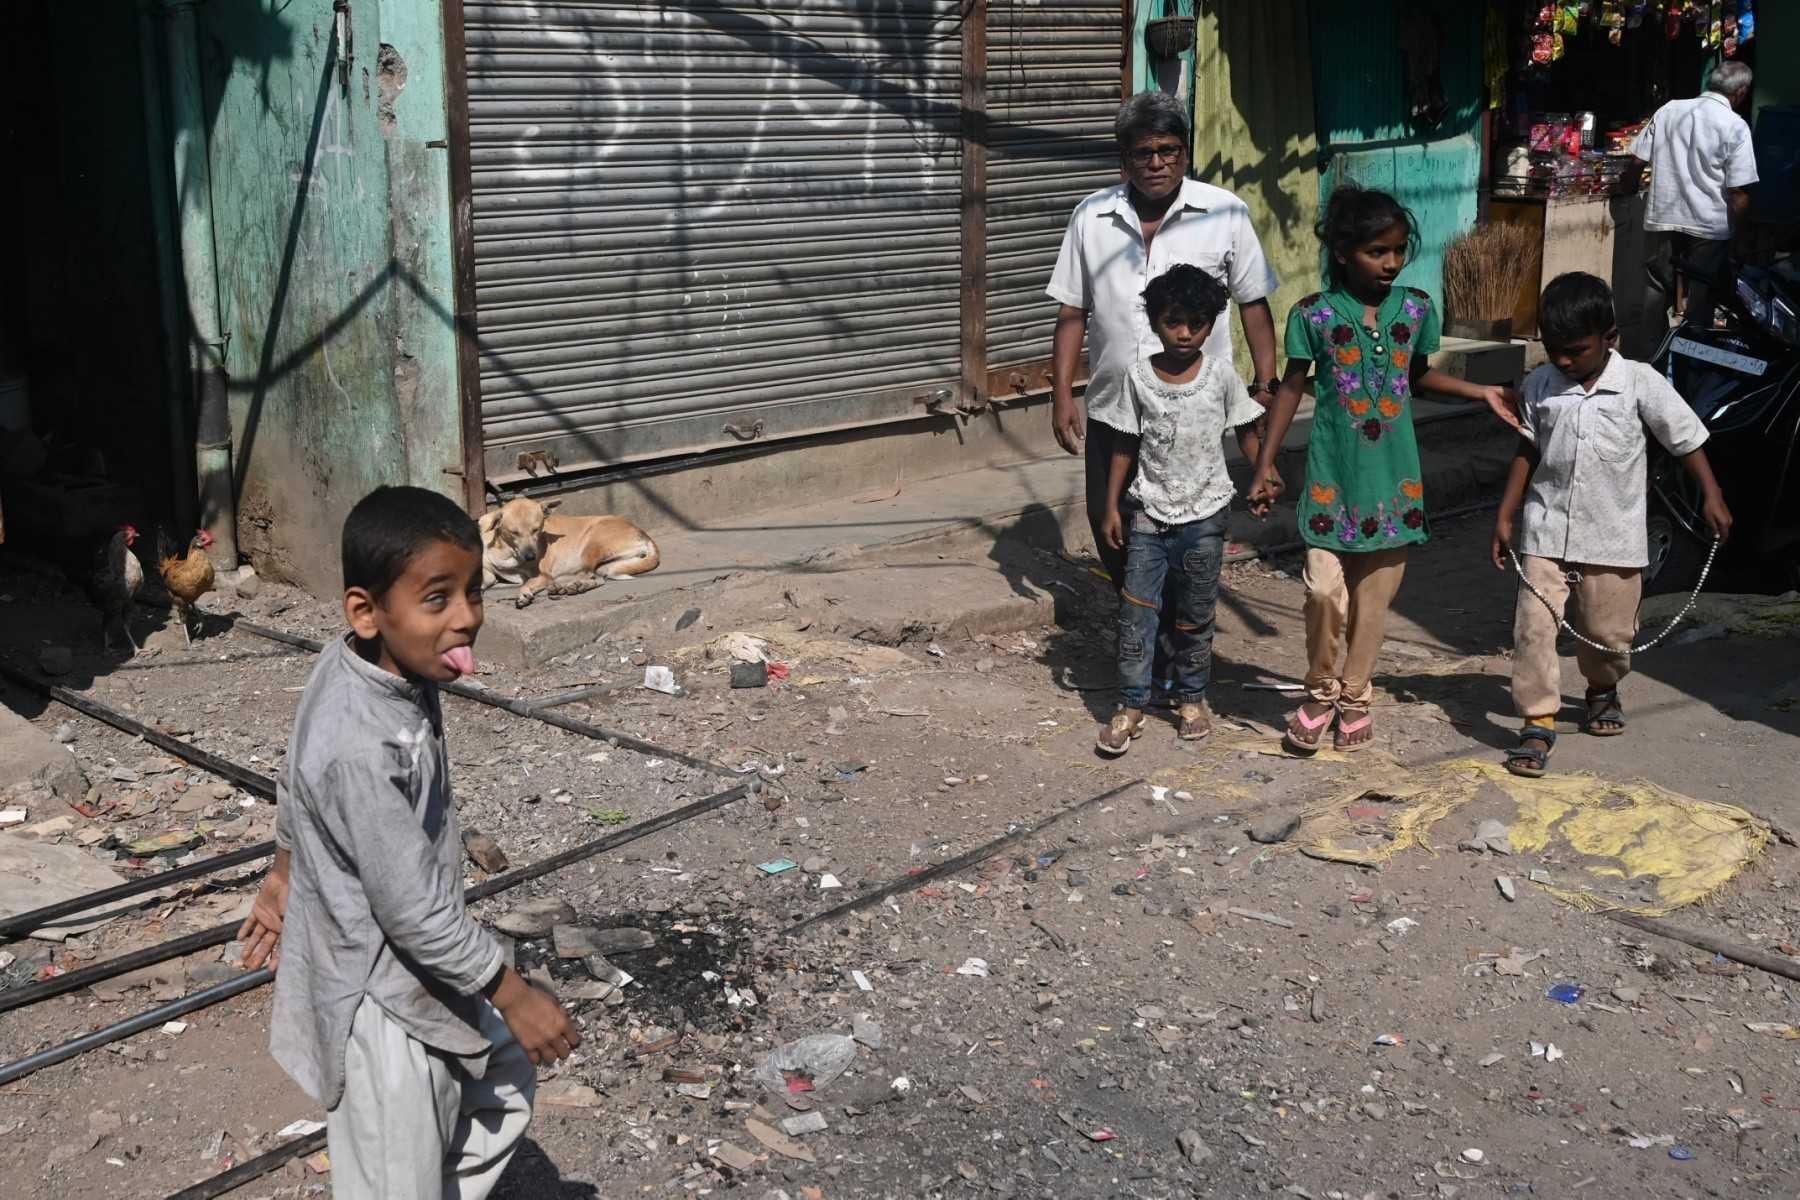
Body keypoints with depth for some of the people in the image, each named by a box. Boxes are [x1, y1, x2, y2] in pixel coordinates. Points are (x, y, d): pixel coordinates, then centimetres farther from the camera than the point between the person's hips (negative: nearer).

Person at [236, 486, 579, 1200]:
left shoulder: (348, 665, -7)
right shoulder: (364, 748, -35)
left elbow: (296, 783, 12)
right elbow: (413, 908, -29)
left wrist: (284, 873, 28)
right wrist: (515, 997, -17)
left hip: (416, 968, 9)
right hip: (381, 1005, -9)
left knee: (507, 1086, 25)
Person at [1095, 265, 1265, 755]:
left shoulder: (1221, 374, -4)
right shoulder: (1139, 376, -3)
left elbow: (1246, 432, 3)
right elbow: (1125, 444, 4)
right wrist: (1111, 507, 2)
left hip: (1203, 515, 0)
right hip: (1149, 512, 1)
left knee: (1194, 616, 8)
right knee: (1136, 609, -3)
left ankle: (1191, 698, 25)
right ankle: (1131, 705, 6)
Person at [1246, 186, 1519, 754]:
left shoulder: (1416, 309, 2)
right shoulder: (1315, 314, -7)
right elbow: (1291, 387, 1)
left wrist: (1482, 393, 12)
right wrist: (1265, 463, -1)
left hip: (1393, 474, 3)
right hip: (1333, 473, -3)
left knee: (1374, 591, 9)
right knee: (1325, 589, -10)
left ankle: (1355, 695, 26)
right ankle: (1321, 690, 14)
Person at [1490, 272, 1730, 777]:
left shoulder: (1640, 382, -8)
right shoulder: (1540, 385, -2)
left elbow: (1686, 438, 1)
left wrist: (1711, 496, -1)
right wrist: (1506, 516, 6)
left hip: (1613, 536, -1)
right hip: (1546, 532, 1)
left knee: (1609, 632, 12)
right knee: (1534, 626, -9)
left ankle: (1603, 690, 43)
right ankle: (1538, 722, -1)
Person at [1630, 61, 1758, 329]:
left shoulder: (1669, 109, 1)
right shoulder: (1735, 126, -11)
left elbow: (1638, 158, 5)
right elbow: (1738, 190, -14)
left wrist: (1630, 186, 23)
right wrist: (1738, 229, 0)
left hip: (1665, 217, 4)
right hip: (1710, 226, -4)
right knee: (1702, 298, 9)